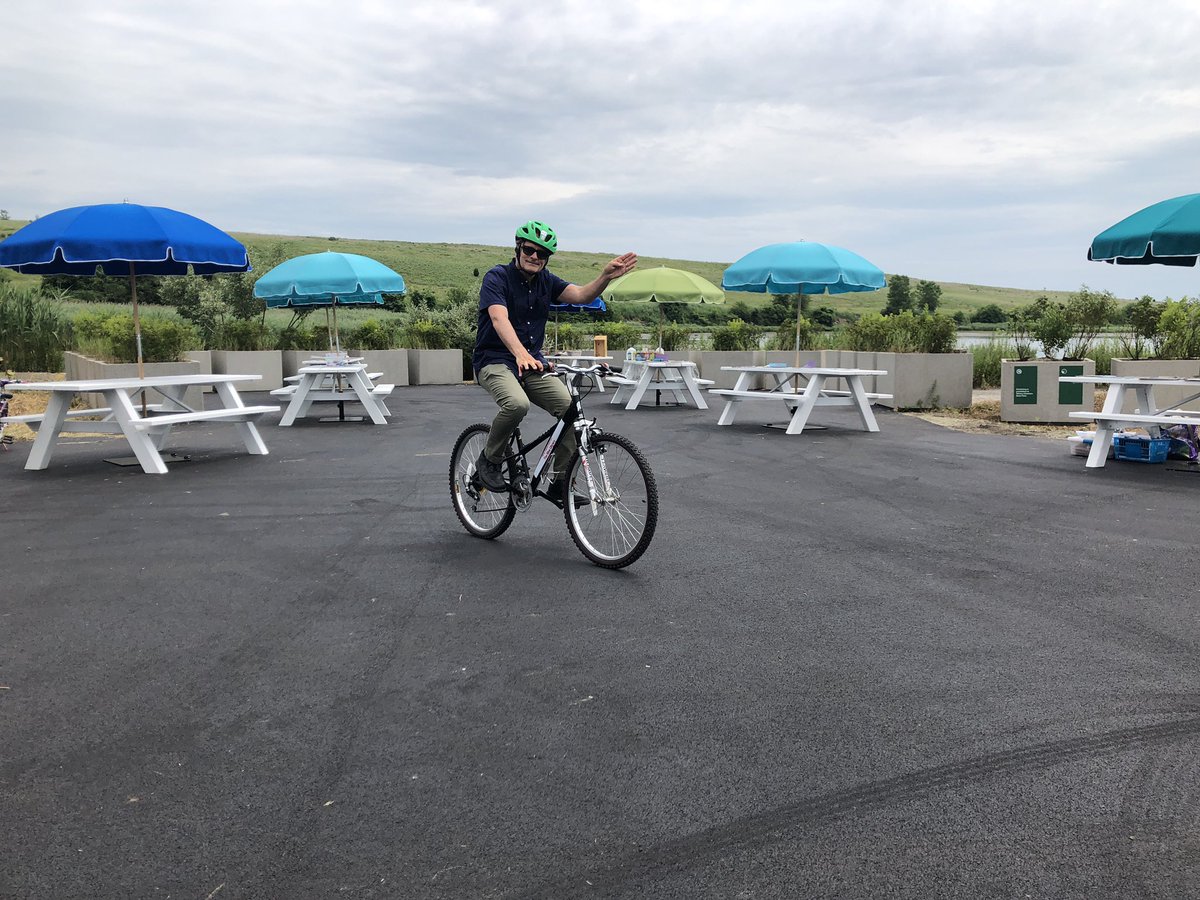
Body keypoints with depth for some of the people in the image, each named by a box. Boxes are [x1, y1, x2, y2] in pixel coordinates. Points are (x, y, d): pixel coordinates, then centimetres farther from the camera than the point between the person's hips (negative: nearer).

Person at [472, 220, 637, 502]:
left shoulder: (546, 281, 8)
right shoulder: (497, 277, -10)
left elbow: (581, 294, -6)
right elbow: (499, 319, -27)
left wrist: (606, 276, -27)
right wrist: (520, 353, -46)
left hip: (533, 363, 6)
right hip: (495, 361, -6)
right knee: (517, 403, -36)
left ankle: (559, 483, -2)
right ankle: (489, 460, -10)